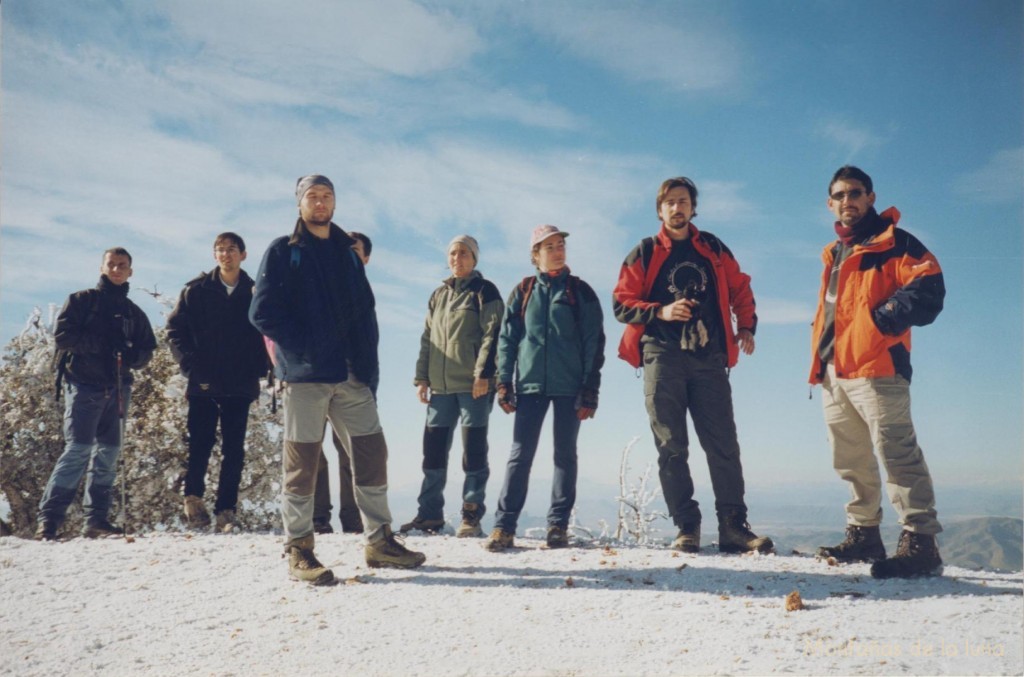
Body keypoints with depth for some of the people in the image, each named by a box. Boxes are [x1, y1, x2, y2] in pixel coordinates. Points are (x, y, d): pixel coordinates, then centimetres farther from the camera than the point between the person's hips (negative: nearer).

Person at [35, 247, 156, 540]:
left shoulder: (135, 313, 17)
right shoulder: (81, 300, 6)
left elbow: (146, 352, 13)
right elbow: (62, 335, -6)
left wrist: (131, 355, -10)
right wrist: (101, 343, -17)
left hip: (117, 389, 5)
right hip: (83, 384, -4)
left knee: (109, 452, 3)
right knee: (79, 449, -13)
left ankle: (96, 519, 9)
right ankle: (48, 518, -8)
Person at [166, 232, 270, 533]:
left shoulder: (255, 293, 6)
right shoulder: (196, 290, 5)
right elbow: (175, 329, 3)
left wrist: (258, 368, -5)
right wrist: (191, 366, -7)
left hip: (240, 386, 1)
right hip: (203, 384, -1)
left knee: (233, 450, 3)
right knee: (200, 443, -4)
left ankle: (226, 509, 9)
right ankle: (193, 496, 14)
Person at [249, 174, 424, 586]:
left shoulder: (347, 254, 18)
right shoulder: (283, 252, 3)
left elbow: (366, 312, 15)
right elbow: (262, 312, -6)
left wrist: (367, 361, 2)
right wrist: (303, 348, -13)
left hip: (351, 374, 5)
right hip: (305, 374, -5)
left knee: (372, 452, 6)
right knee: (302, 460, -1)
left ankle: (379, 541, 17)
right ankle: (298, 552, 9)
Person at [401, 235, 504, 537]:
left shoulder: (484, 291, 2)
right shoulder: (438, 295, 20)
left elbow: (491, 334, -8)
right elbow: (427, 339, 19)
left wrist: (483, 374, -17)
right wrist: (422, 378, 11)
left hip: (473, 385, -6)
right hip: (440, 386, 6)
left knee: (474, 448, -2)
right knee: (433, 448, 6)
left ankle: (472, 515, 4)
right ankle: (430, 512, 15)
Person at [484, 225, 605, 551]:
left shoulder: (580, 292, 5)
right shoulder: (523, 292, 10)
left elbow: (594, 344, 1)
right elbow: (506, 340, 8)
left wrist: (590, 391, -6)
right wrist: (504, 384, 0)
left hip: (569, 387, -1)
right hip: (530, 385, 1)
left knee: (565, 455, 4)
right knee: (520, 454, -2)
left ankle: (558, 526, 10)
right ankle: (504, 527, -3)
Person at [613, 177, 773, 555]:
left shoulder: (713, 250, 15)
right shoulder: (645, 253, 10)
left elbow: (740, 289, 24)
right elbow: (622, 303, 6)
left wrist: (746, 327, 9)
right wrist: (661, 312, -9)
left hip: (709, 357, 2)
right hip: (662, 357, -1)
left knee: (723, 444, -3)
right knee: (671, 448, -1)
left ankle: (733, 526, 1)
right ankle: (686, 528, 4)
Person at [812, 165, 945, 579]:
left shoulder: (893, 242, 0)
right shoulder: (834, 254, 23)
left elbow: (929, 286, -13)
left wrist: (884, 316, -19)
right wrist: (819, 360, 17)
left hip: (875, 367, -8)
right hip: (833, 373, 8)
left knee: (896, 453, -13)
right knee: (852, 462, 13)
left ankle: (920, 543, -10)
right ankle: (863, 534, 23)